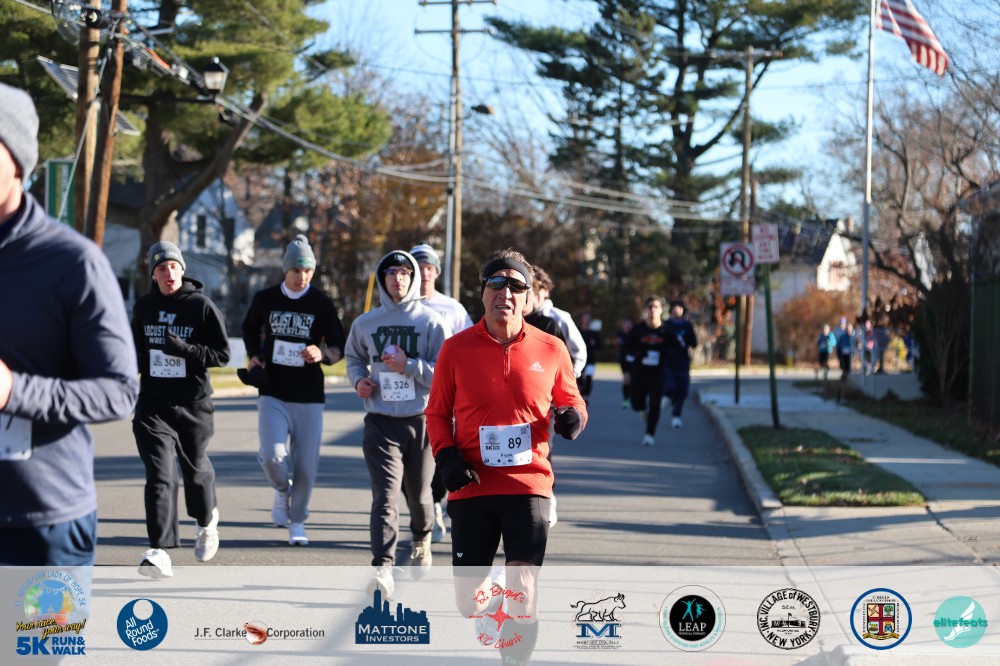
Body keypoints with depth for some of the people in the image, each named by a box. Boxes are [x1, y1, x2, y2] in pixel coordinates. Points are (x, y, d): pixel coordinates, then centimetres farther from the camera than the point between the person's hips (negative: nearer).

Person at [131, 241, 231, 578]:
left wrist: (184, 349, -22)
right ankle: (160, 551, -16)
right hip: (153, 405, 2)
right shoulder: (144, 307, 7)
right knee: (160, 475, -12)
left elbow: (222, 353, -9)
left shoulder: (202, 306, -6)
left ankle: (207, 521, 48)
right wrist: (136, 364, 4)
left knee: (195, 469, 16)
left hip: (194, 405, -1)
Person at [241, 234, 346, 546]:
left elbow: (338, 347, 2)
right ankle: (282, 492, 16)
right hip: (272, 394, 0)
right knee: (272, 456, -18)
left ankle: (297, 521, 21)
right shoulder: (265, 299, 3)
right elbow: (250, 329, 22)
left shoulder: (322, 304, -1)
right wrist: (253, 355, 4)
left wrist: (321, 353, -20)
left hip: (309, 397, 0)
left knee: (306, 464, 1)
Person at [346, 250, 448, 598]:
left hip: (421, 421, 0)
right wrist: (359, 379, 3)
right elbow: (353, 358, 24)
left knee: (419, 493, 16)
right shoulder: (365, 323, 7)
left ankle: (422, 539, 46)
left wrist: (409, 366, -19)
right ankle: (383, 569, -21)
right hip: (380, 422, 0)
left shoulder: (431, 322, -2)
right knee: (385, 497, -13)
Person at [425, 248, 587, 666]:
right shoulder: (456, 349, 2)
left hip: (528, 485, -1)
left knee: (523, 592, -9)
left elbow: (570, 401, 16)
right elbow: (437, 412, 11)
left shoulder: (550, 350, 2)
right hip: (471, 487, 1)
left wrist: (573, 417, -8)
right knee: (467, 600, 5)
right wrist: (446, 456, -7)